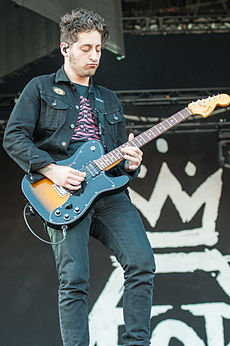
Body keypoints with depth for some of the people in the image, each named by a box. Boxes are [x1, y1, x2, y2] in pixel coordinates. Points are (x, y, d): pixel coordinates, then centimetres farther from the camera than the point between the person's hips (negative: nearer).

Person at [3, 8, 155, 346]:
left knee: (142, 263, -15)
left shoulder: (109, 100, 27)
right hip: (63, 194, -4)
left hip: (110, 191, 4)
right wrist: (51, 170, -11)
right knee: (74, 280, -15)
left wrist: (130, 163, 4)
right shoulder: (41, 88, 12)